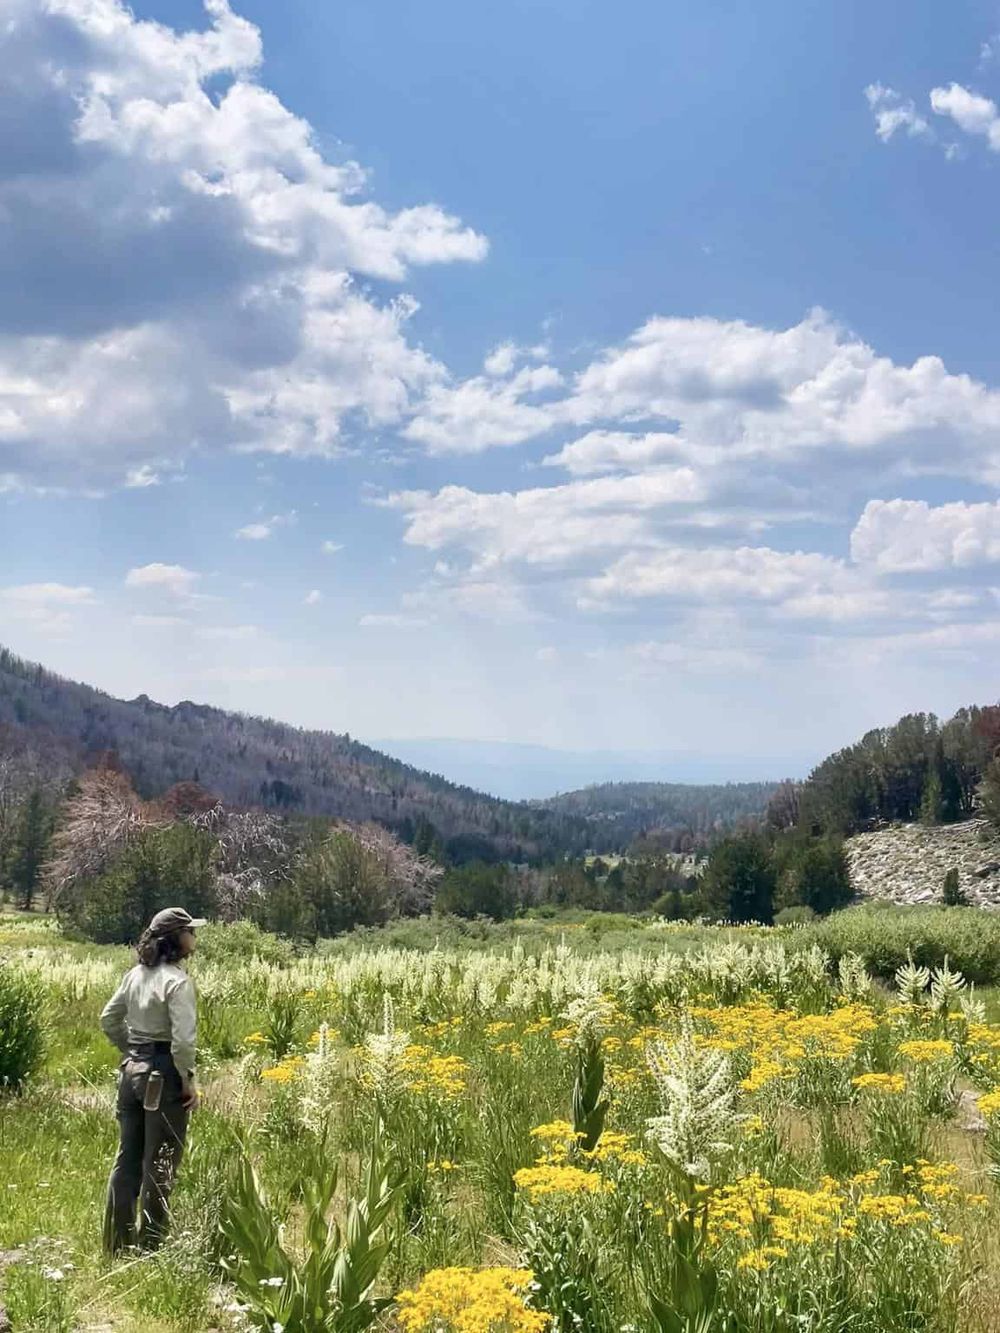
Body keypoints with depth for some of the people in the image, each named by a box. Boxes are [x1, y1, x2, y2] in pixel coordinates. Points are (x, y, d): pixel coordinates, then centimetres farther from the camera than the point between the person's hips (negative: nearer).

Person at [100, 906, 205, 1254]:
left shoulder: (136, 974, 6)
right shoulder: (177, 981, -17)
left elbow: (109, 1019, 15)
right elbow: (183, 1039, -22)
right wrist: (188, 1081, -11)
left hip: (132, 1071, 7)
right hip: (163, 1076, -7)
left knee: (127, 1160, 14)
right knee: (158, 1167, 3)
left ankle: (118, 1243, 22)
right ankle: (149, 1247, 10)